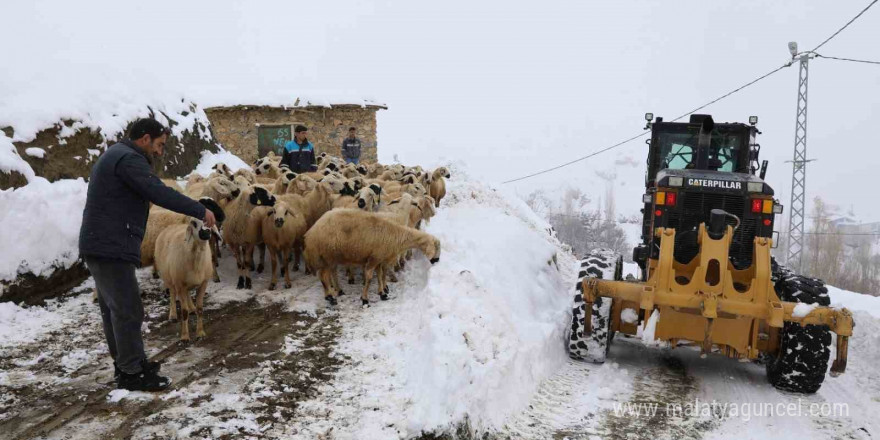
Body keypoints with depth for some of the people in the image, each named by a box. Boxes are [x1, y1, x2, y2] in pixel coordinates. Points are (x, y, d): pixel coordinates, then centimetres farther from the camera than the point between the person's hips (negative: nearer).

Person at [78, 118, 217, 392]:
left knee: (113, 308, 17)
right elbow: (160, 193, -23)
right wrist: (200, 210, -18)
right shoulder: (129, 159, -15)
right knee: (128, 310, -5)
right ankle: (133, 374, 2)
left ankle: (123, 363, 27)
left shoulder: (116, 155, 20)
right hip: (112, 247, -11)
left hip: (100, 245, 11)